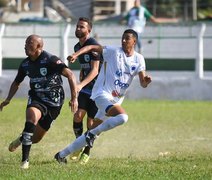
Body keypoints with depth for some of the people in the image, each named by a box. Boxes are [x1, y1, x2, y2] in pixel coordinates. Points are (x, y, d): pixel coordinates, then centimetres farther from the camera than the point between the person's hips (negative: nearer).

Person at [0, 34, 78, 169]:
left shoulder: (50, 60, -17)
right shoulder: (25, 64, 3)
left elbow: (70, 75, -23)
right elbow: (17, 83, 21)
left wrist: (74, 98, -30)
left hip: (53, 102, -3)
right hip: (36, 99, 3)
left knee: (36, 139, 4)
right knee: (32, 116, -33)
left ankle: (23, 139, 44)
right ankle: (25, 161, -30)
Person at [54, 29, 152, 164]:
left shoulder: (139, 59, 7)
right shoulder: (114, 51, -5)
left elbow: (143, 83, 4)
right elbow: (92, 47, -6)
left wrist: (147, 81, -20)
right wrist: (76, 54, -22)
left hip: (116, 100, 6)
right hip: (102, 94, -6)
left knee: (92, 133, 7)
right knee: (123, 117, -32)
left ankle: (62, 155, 17)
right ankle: (93, 133, -14)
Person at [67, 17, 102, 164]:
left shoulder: (93, 45, -16)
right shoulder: (77, 47, 10)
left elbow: (94, 70, -22)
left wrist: (81, 85, -32)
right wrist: (79, 85, 23)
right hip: (85, 88, 6)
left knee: (91, 122, -3)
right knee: (78, 116, -10)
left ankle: (86, 152, 10)